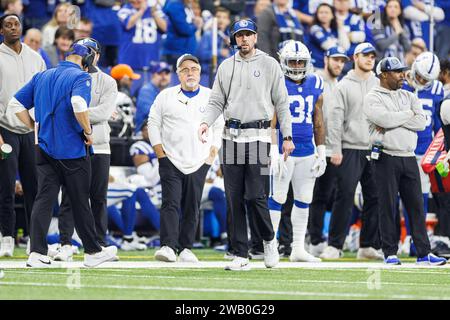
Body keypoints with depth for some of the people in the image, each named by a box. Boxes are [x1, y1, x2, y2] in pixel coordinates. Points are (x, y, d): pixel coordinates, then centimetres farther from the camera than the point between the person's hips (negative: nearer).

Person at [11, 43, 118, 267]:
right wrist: (88, 131, -14)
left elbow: (16, 103, 13)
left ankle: (37, 253, -10)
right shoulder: (80, 77, -9)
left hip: (45, 148, 5)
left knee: (44, 199, 1)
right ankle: (92, 252, 17)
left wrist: (36, 128, 14)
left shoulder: (42, 77, 13)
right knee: (80, 202, 6)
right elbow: (78, 104, -28)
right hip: (73, 150, -5)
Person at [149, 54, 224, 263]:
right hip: (171, 161, -1)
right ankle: (168, 247, -19)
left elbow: (219, 127, 12)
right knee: (171, 204, -11)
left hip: (199, 163, 1)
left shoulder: (210, 97, 7)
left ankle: (185, 248, 8)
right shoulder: (166, 96, 4)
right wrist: (161, 154, 0)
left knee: (192, 208, 3)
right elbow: (153, 123, 8)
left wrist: (212, 155, 3)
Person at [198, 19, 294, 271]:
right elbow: (217, 102, 13)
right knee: (235, 199, 2)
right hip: (231, 137, 4)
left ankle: (269, 239, 16)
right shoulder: (226, 67, 12)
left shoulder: (269, 65, 3)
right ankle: (241, 256, 5)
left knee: (255, 196, -10)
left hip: (258, 136, -4)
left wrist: (287, 136, -3)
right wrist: (207, 122, -7)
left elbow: (281, 103, 3)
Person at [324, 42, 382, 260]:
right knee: (344, 197, -8)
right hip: (350, 149, -4)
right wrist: (336, 149, -11)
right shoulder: (344, 86, 1)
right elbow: (336, 119, -4)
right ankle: (335, 245, -4)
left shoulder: (379, 85, 13)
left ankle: (368, 246, 10)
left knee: (374, 199, 3)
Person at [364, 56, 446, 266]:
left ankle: (423, 253, 5)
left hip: (409, 158, 5)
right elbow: (384, 119, -19)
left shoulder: (409, 97, 16)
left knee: (416, 205, 3)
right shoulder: (373, 98, -1)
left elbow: (421, 122, 0)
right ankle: (390, 253, 4)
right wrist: (408, 114, -4)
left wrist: (393, 120, -10)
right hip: (386, 159, -5)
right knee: (388, 206, -3)